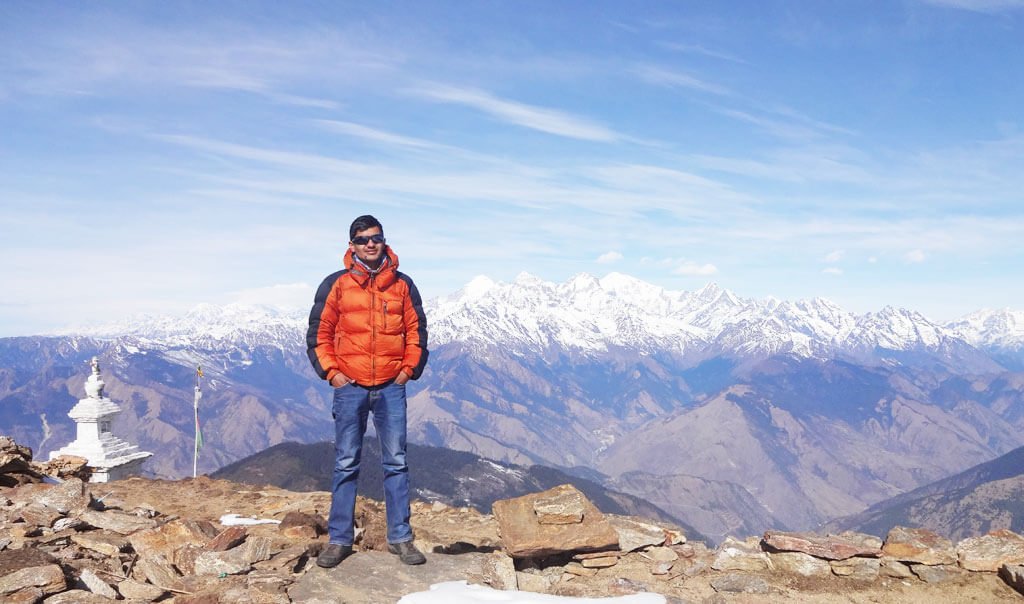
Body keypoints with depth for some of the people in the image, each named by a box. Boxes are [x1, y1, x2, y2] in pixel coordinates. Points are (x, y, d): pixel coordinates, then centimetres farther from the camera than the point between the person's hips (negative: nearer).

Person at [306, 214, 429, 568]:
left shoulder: (402, 285, 7)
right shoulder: (336, 284, 3)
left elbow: (416, 330, 12)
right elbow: (319, 333, 5)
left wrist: (409, 369, 2)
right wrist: (331, 372, -3)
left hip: (391, 386, 1)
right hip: (350, 386, -1)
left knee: (396, 462, 4)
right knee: (346, 464, 4)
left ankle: (400, 538, 13)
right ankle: (339, 539, 13)